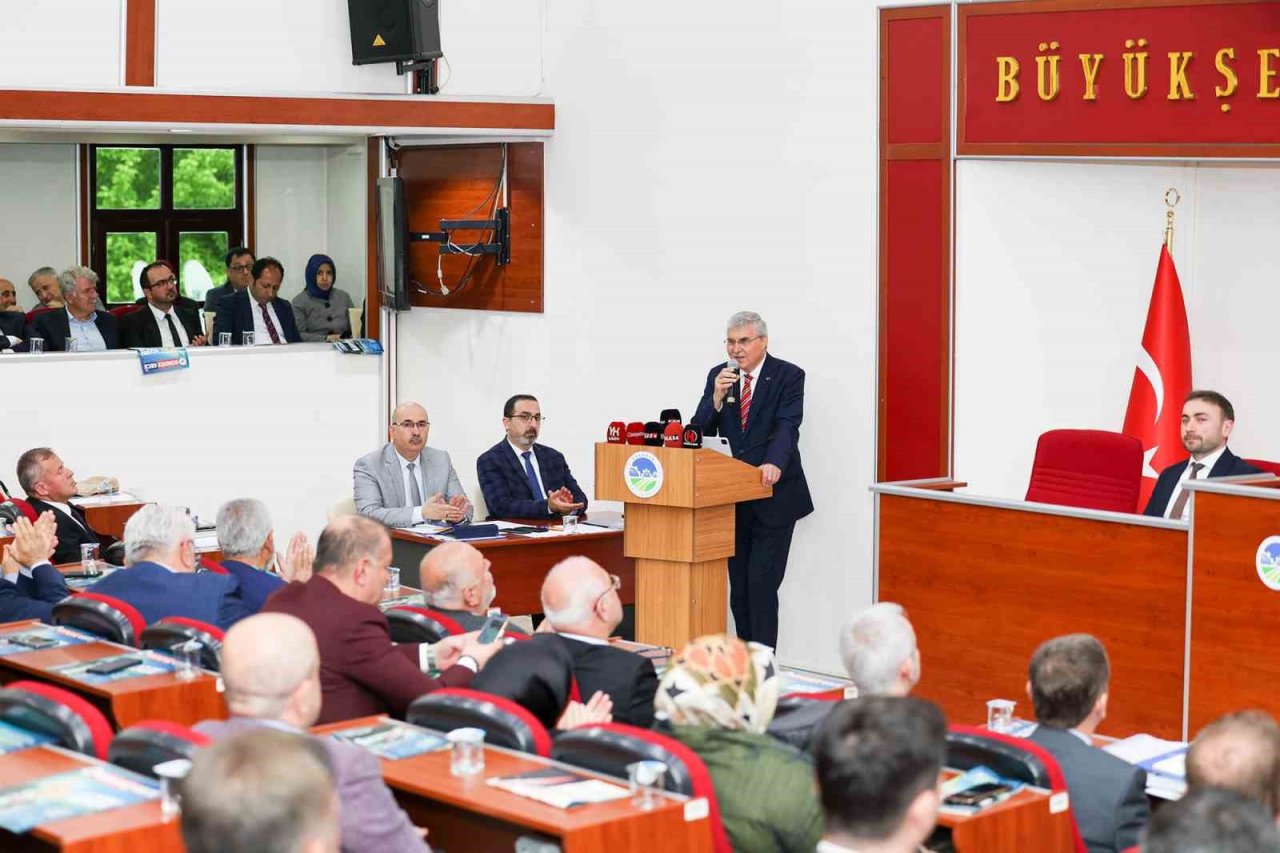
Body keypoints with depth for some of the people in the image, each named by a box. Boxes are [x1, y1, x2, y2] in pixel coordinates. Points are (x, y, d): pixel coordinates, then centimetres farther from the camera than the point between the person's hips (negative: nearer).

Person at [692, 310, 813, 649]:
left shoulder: (789, 376, -6)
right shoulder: (718, 376, 7)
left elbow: (788, 426, -19)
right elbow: (700, 431, 3)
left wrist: (774, 463, -37)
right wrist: (717, 398, -15)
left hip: (773, 498, -5)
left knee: (762, 583, -10)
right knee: (739, 584, 9)